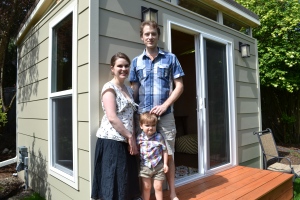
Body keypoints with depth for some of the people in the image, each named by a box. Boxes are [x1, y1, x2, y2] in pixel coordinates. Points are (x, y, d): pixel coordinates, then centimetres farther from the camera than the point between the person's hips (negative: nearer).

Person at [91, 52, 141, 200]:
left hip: (125, 142, 8)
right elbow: (112, 118, -17)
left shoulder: (129, 90, 16)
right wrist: (130, 136, -12)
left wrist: (132, 139, 5)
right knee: (113, 182, 1)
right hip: (111, 141, -7)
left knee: (126, 181, 14)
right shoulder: (109, 87, -7)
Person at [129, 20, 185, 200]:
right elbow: (134, 90, 9)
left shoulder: (170, 58, 5)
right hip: (143, 115, 1)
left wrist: (164, 105, -11)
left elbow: (179, 86, 2)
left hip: (166, 115, -1)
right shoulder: (136, 62, 9)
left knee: (168, 154, 7)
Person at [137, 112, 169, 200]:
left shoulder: (159, 137, -10)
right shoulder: (139, 138, -5)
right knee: (146, 187, 12)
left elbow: (164, 151, -4)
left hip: (158, 166, -1)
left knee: (158, 187, 10)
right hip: (145, 166, 1)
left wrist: (165, 164, -5)